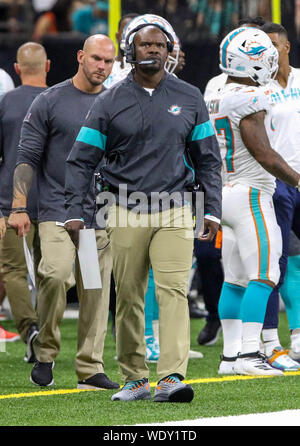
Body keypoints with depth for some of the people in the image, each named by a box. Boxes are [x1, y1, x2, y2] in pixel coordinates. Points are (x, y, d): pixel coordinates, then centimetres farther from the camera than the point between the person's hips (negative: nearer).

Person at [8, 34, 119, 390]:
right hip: (58, 210, -4)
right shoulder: (50, 102, 1)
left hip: (102, 214, 4)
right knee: (56, 274, -23)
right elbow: (27, 158, 0)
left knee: (96, 291, 1)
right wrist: (19, 208, -8)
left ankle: (90, 369, 8)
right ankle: (45, 352, -5)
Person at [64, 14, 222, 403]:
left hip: (175, 213, 0)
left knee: (174, 291, -13)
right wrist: (74, 212, -5)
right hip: (126, 213, 0)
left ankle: (171, 377, -21)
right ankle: (135, 379, 14)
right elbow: (82, 160, 5)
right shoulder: (110, 102, 2)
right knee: (129, 298, 3)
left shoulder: (189, 99, 7)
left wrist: (212, 210, 4)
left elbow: (208, 159, 12)